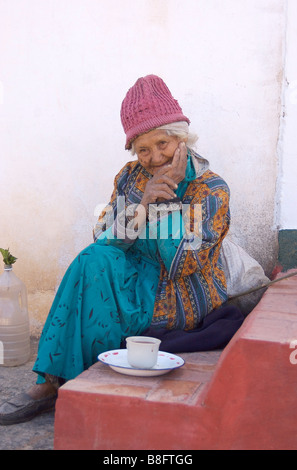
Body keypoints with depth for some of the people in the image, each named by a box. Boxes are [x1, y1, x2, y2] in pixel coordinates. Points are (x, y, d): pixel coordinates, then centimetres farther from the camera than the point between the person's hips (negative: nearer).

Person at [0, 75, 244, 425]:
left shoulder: (211, 189, -12)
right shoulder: (131, 176, 2)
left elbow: (183, 264, -20)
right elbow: (104, 238, -6)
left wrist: (168, 198, -21)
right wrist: (143, 200, -21)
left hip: (183, 302, -5)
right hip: (140, 286, 5)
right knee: (95, 261, -23)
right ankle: (50, 383, -20)